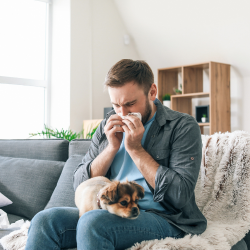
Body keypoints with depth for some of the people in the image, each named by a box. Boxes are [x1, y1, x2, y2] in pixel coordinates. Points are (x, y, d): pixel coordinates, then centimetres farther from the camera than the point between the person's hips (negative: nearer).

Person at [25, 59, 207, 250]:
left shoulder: (183, 126, -3)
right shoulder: (108, 127, 12)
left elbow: (181, 195, -14)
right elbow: (80, 185, 9)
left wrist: (136, 149, -12)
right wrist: (112, 147, -5)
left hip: (162, 218, -5)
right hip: (110, 212, 5)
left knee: (92, 222, -33)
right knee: (44, 220, -21)